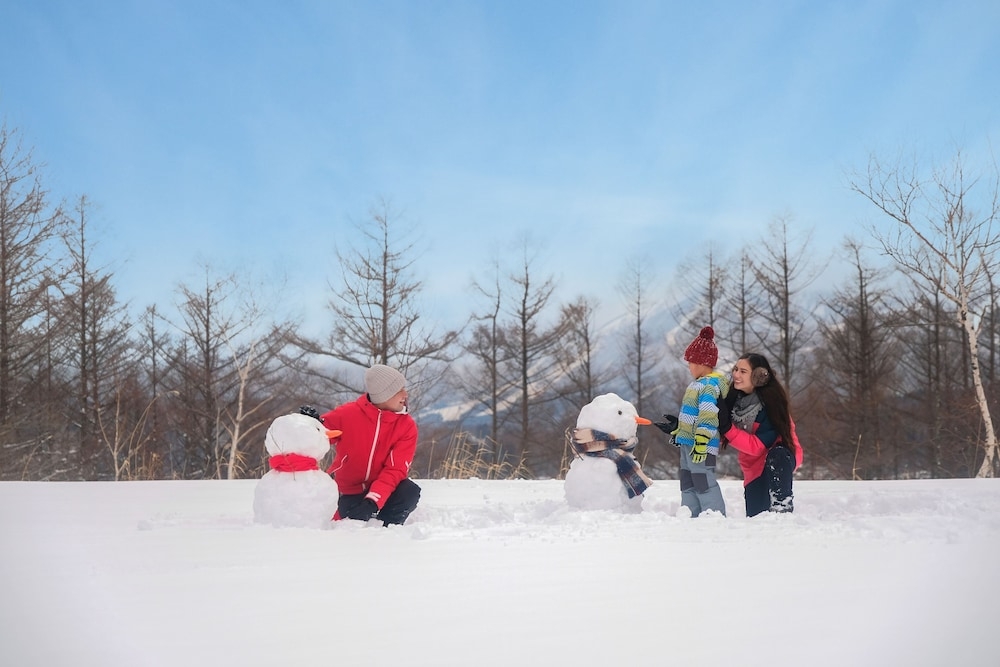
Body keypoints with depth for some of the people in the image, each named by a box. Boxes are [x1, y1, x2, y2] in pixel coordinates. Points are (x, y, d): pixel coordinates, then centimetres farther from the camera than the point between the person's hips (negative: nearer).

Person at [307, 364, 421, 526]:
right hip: (350, 492, 0)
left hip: (382, 488, 1)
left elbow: (395, 469, -19)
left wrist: (373, 501, -33)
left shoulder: (407, 426, -12)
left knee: (410, 492, -28)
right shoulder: (347, 414, -15)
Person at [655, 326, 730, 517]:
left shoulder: (710, 385, -16)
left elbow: (708, 417, -24)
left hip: (701, 445, -11)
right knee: (688, 485, 15)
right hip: (687, 442, 11)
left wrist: (701, 442, -28)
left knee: (703, 483, -11)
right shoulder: (700, 383, 17)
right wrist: (677, 427, 30)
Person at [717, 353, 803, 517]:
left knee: (777, 456, -40)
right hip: (755, 467, 5)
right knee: (756, 516, 2)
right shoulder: (733, 397, -8)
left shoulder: (770, 403, -25)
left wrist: (727, 428, -34)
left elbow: (758, 446, -27)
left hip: (781, 458, -5)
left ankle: (782, 505, -29)